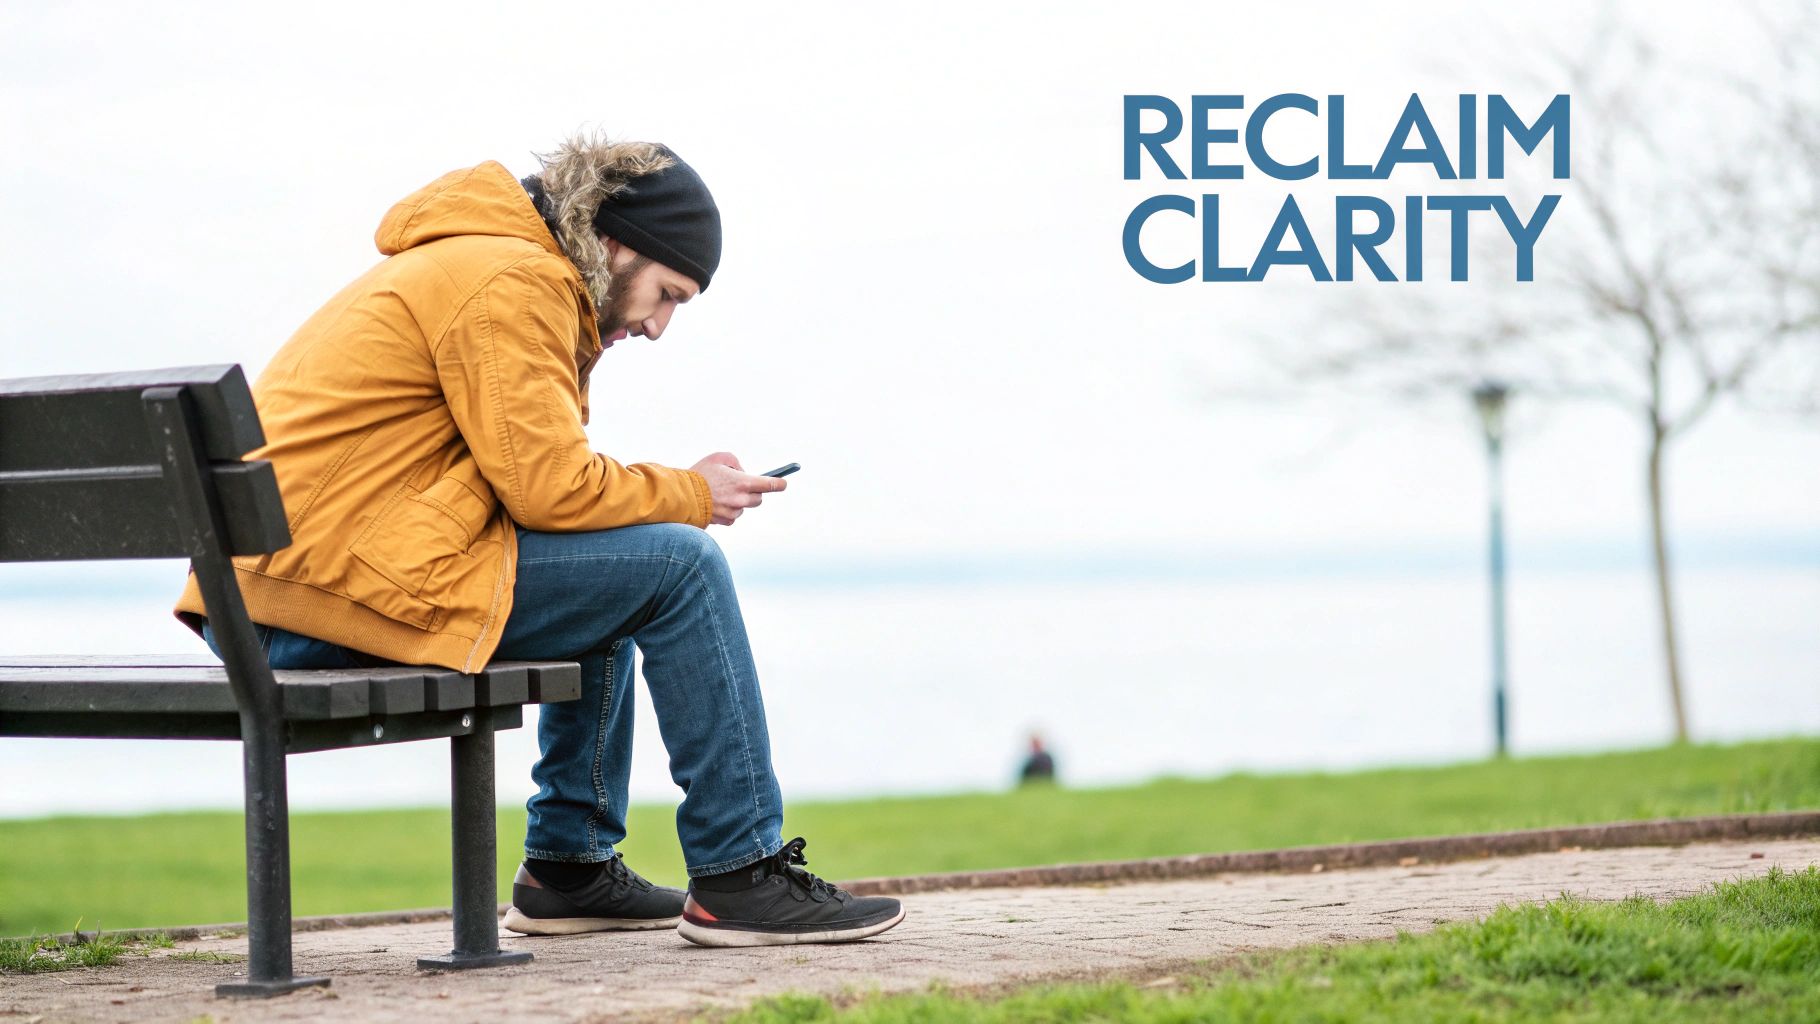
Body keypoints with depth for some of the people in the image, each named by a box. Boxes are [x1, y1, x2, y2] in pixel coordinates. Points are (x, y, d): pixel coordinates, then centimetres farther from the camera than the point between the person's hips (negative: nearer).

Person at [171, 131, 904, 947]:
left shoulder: (469, 264, 24)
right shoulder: (511, 282, -9)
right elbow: (548, 486, -15)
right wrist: (690, 494, -1)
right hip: (343, 570, -11)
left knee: (613, 571, 25)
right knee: (679, 567, -8)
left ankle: (570, 866, 24)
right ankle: (738, 878, -3)